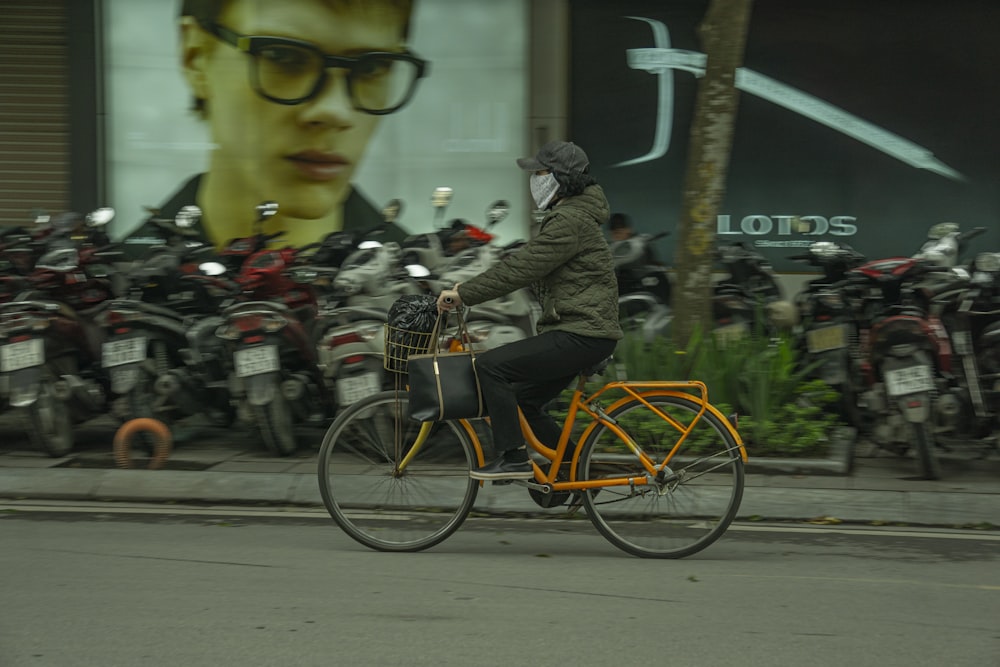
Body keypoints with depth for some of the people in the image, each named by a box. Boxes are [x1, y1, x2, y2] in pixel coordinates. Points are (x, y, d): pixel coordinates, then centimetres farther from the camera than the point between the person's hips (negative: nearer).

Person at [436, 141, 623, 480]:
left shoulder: (570, 221, -16)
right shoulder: (567, 216, 18)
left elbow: (520, 267, -21)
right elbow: (524, 265, 22)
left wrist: (464, 294, -16)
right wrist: (468, 288, 14)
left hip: (582, 334, -11)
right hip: (577, 329, 11)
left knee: (489, 365, -16)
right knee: (523, 401, 16)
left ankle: (513, 459, -13)